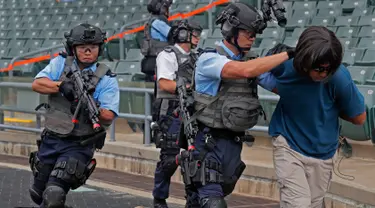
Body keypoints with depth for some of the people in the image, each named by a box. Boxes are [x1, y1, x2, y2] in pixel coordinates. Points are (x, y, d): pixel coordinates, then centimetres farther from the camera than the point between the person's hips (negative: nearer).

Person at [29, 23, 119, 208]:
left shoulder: (107, 79, -7)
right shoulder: (60, 63, 1)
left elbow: (109, 116, -15)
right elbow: (37, 84, -12)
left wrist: (94, 111, -36)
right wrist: (61, 86, -27)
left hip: (79, 146, -4)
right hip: (51, 140, 4)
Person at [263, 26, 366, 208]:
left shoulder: (339, 77, -24)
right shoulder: (283, 64, -18)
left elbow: (359, 117, -8)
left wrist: (327, 106, -6)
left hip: (322, 153, 1)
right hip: (288, 146, -1)